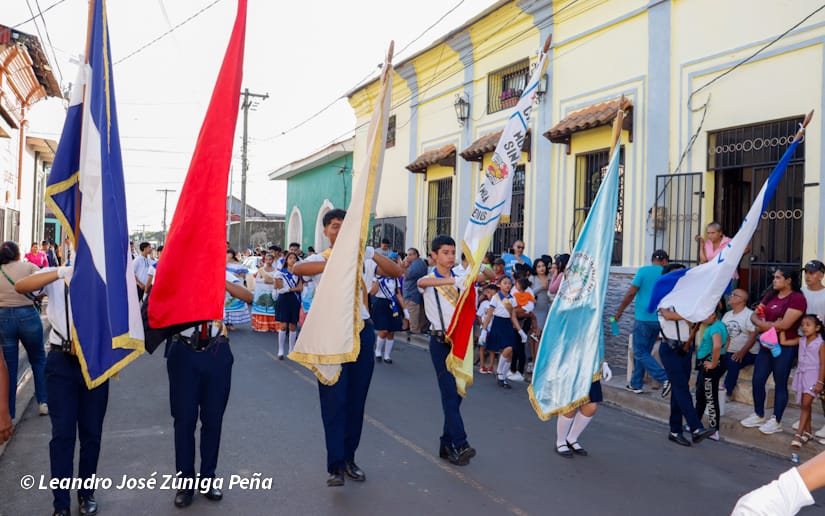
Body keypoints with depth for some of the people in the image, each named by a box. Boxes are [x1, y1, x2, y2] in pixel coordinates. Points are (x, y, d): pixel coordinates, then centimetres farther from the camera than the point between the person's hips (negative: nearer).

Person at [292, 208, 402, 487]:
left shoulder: (363, 258, 9)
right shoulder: (320, 259, 0)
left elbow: (397, 271, -3)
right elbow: (297, 268, -23)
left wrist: (371, 253, -18)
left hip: (362, 331, 3)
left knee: (356, 398, 10)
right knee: (334, 399, -2)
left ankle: (349, 458, 25)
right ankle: (335, 465, 5)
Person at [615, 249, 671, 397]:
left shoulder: (644, 271, -6)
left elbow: (631, 293, -9)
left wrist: (620, 311, 0)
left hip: (643, 319, -5)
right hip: (658, 320, 5)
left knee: (640, 353, -1)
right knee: (643, 352, 14)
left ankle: (664, 379, -14)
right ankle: (635, 384, 18)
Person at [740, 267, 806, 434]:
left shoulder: (797, 298, -11)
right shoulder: (770, 295, 11)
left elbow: (785, 324, -21)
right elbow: (754, 316, 9)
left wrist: (763, 325, -9)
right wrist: (767, 324, -11)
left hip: (785, 347, -7)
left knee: (780, 384, 3)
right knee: (757, 381, 8)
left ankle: (776, 421, 15)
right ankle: (759, 416, 23)